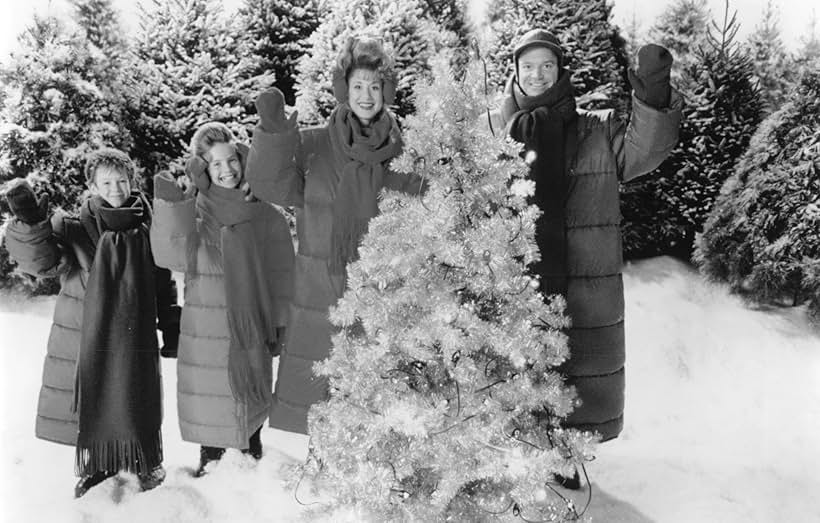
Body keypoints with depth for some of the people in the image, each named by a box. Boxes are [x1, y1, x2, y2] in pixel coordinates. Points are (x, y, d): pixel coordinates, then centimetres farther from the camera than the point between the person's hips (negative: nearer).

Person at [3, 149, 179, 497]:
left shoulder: (147, 231, -1)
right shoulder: (73, 229, -4)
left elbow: (164, 285, 6)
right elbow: (40, 260, -19)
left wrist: (171, 326, 6)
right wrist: (29, 226, -36)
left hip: (135, 339, 0)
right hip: (85, 338, 0)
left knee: (137, 403, 10)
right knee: (90, 405, 13)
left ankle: (147, 463, 33)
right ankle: (98, 464, 37)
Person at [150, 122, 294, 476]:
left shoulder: (263, 211, -3)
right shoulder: (193, 209, -2)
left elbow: (280, 269, 1)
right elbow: (174, 256, -16)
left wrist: (278, 320, 0)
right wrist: (171, 206, -23)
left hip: (250, 321, 0)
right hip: (204, 325, 0)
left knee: (250, 393, 15)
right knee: (208, 393, 10)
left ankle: (252, 455, 38)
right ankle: (210, 457, 33)